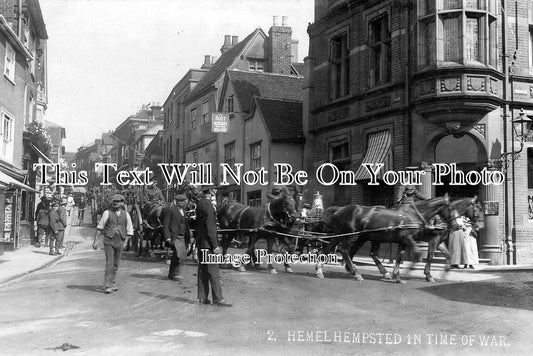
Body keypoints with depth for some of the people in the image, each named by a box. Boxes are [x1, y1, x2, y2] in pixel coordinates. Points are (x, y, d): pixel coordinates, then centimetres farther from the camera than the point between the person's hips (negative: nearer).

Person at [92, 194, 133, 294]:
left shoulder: (126, 214, 3)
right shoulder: (107, 213, -4)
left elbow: (129, 231, 9)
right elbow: (99, 228, -1)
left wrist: (124, 243, 2)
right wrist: (94, 241, -3)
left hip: (120, 241, 3)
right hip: (108, 241, -3)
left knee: (116, 264, 13)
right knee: (109, 263, -10)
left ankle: (112, 283, 29)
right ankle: (107, 286, -7)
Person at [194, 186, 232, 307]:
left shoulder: (200, 204, 9)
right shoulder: (207, 205, -16)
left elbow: (198, 224, 16)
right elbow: (210, 227, -18)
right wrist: (215, 246, -17)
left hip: (201, 243, 9)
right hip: (207, 243, -9)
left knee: (203, 271, 12)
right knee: (213, 271, -6)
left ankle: (202, 297, 17)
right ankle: (218, 298, -4)